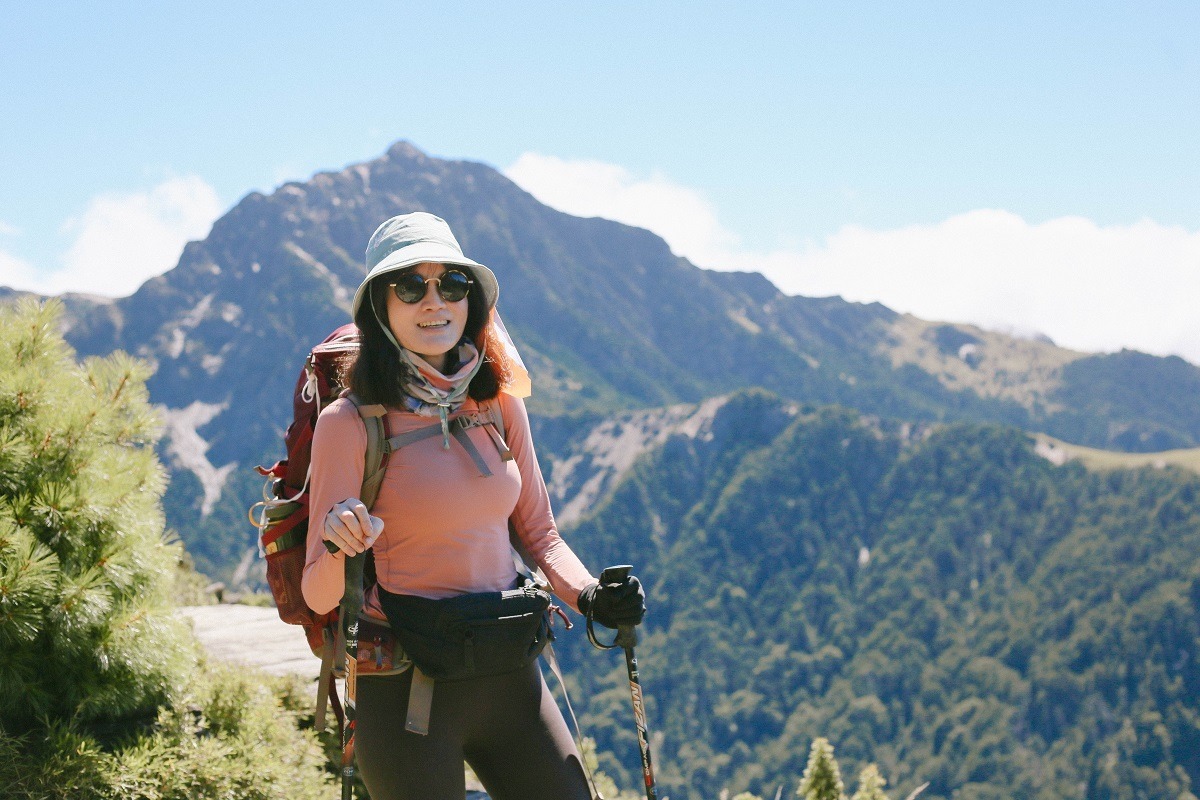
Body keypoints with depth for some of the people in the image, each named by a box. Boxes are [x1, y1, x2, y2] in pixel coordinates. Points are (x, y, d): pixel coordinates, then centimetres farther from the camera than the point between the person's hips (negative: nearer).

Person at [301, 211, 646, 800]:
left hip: (509, 678, 4)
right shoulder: (350, 422, -11)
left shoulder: (499, 405, 2)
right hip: (406, 689, -4)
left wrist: (589, 596, -4)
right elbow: (317, 596, -11)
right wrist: (341, 550, -32)